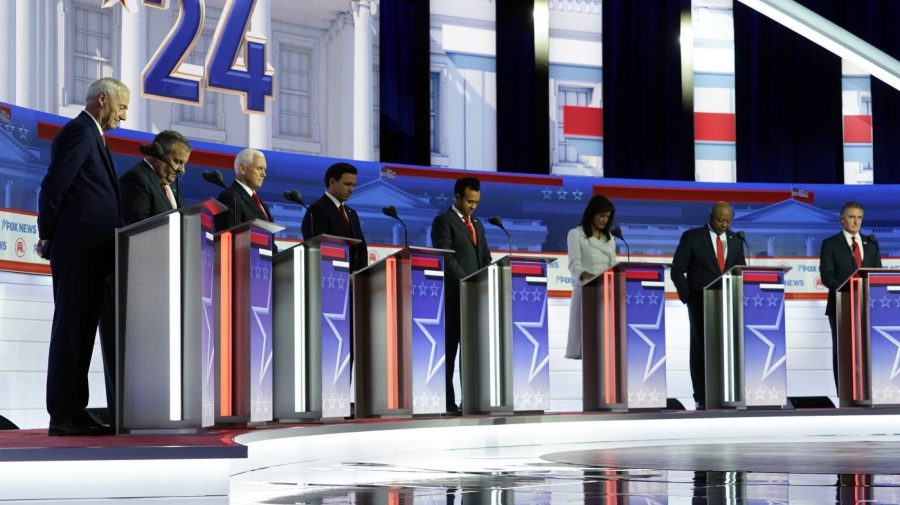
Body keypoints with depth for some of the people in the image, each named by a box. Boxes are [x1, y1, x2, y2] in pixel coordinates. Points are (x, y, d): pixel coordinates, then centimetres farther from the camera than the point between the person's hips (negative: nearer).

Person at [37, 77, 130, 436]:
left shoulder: (89, 135, 24)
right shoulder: (80, 132, -7)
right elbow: (54, 185, -14)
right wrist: (48, 237, -8)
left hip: (92, 253, 10)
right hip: (80, 249, -10)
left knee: (78, 331, 8)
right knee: (73, 329, -9)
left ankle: (72, 413, 9)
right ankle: (65, 416, -8)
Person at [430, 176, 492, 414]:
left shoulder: (477, 224, 20)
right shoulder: (444, 221, -4)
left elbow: (486, 258, 20)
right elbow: (446, 258, -13)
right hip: (454, 295, -7)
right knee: (450, 349, -4)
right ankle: (447, 401, -3)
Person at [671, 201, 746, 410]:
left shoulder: (734, 240, 12)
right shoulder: (692, 237, -2)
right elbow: (677, 270, -2)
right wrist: (688, 297, -8)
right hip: (701, 303, -3)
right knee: (701, 348, -1)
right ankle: (702, 399, 3)